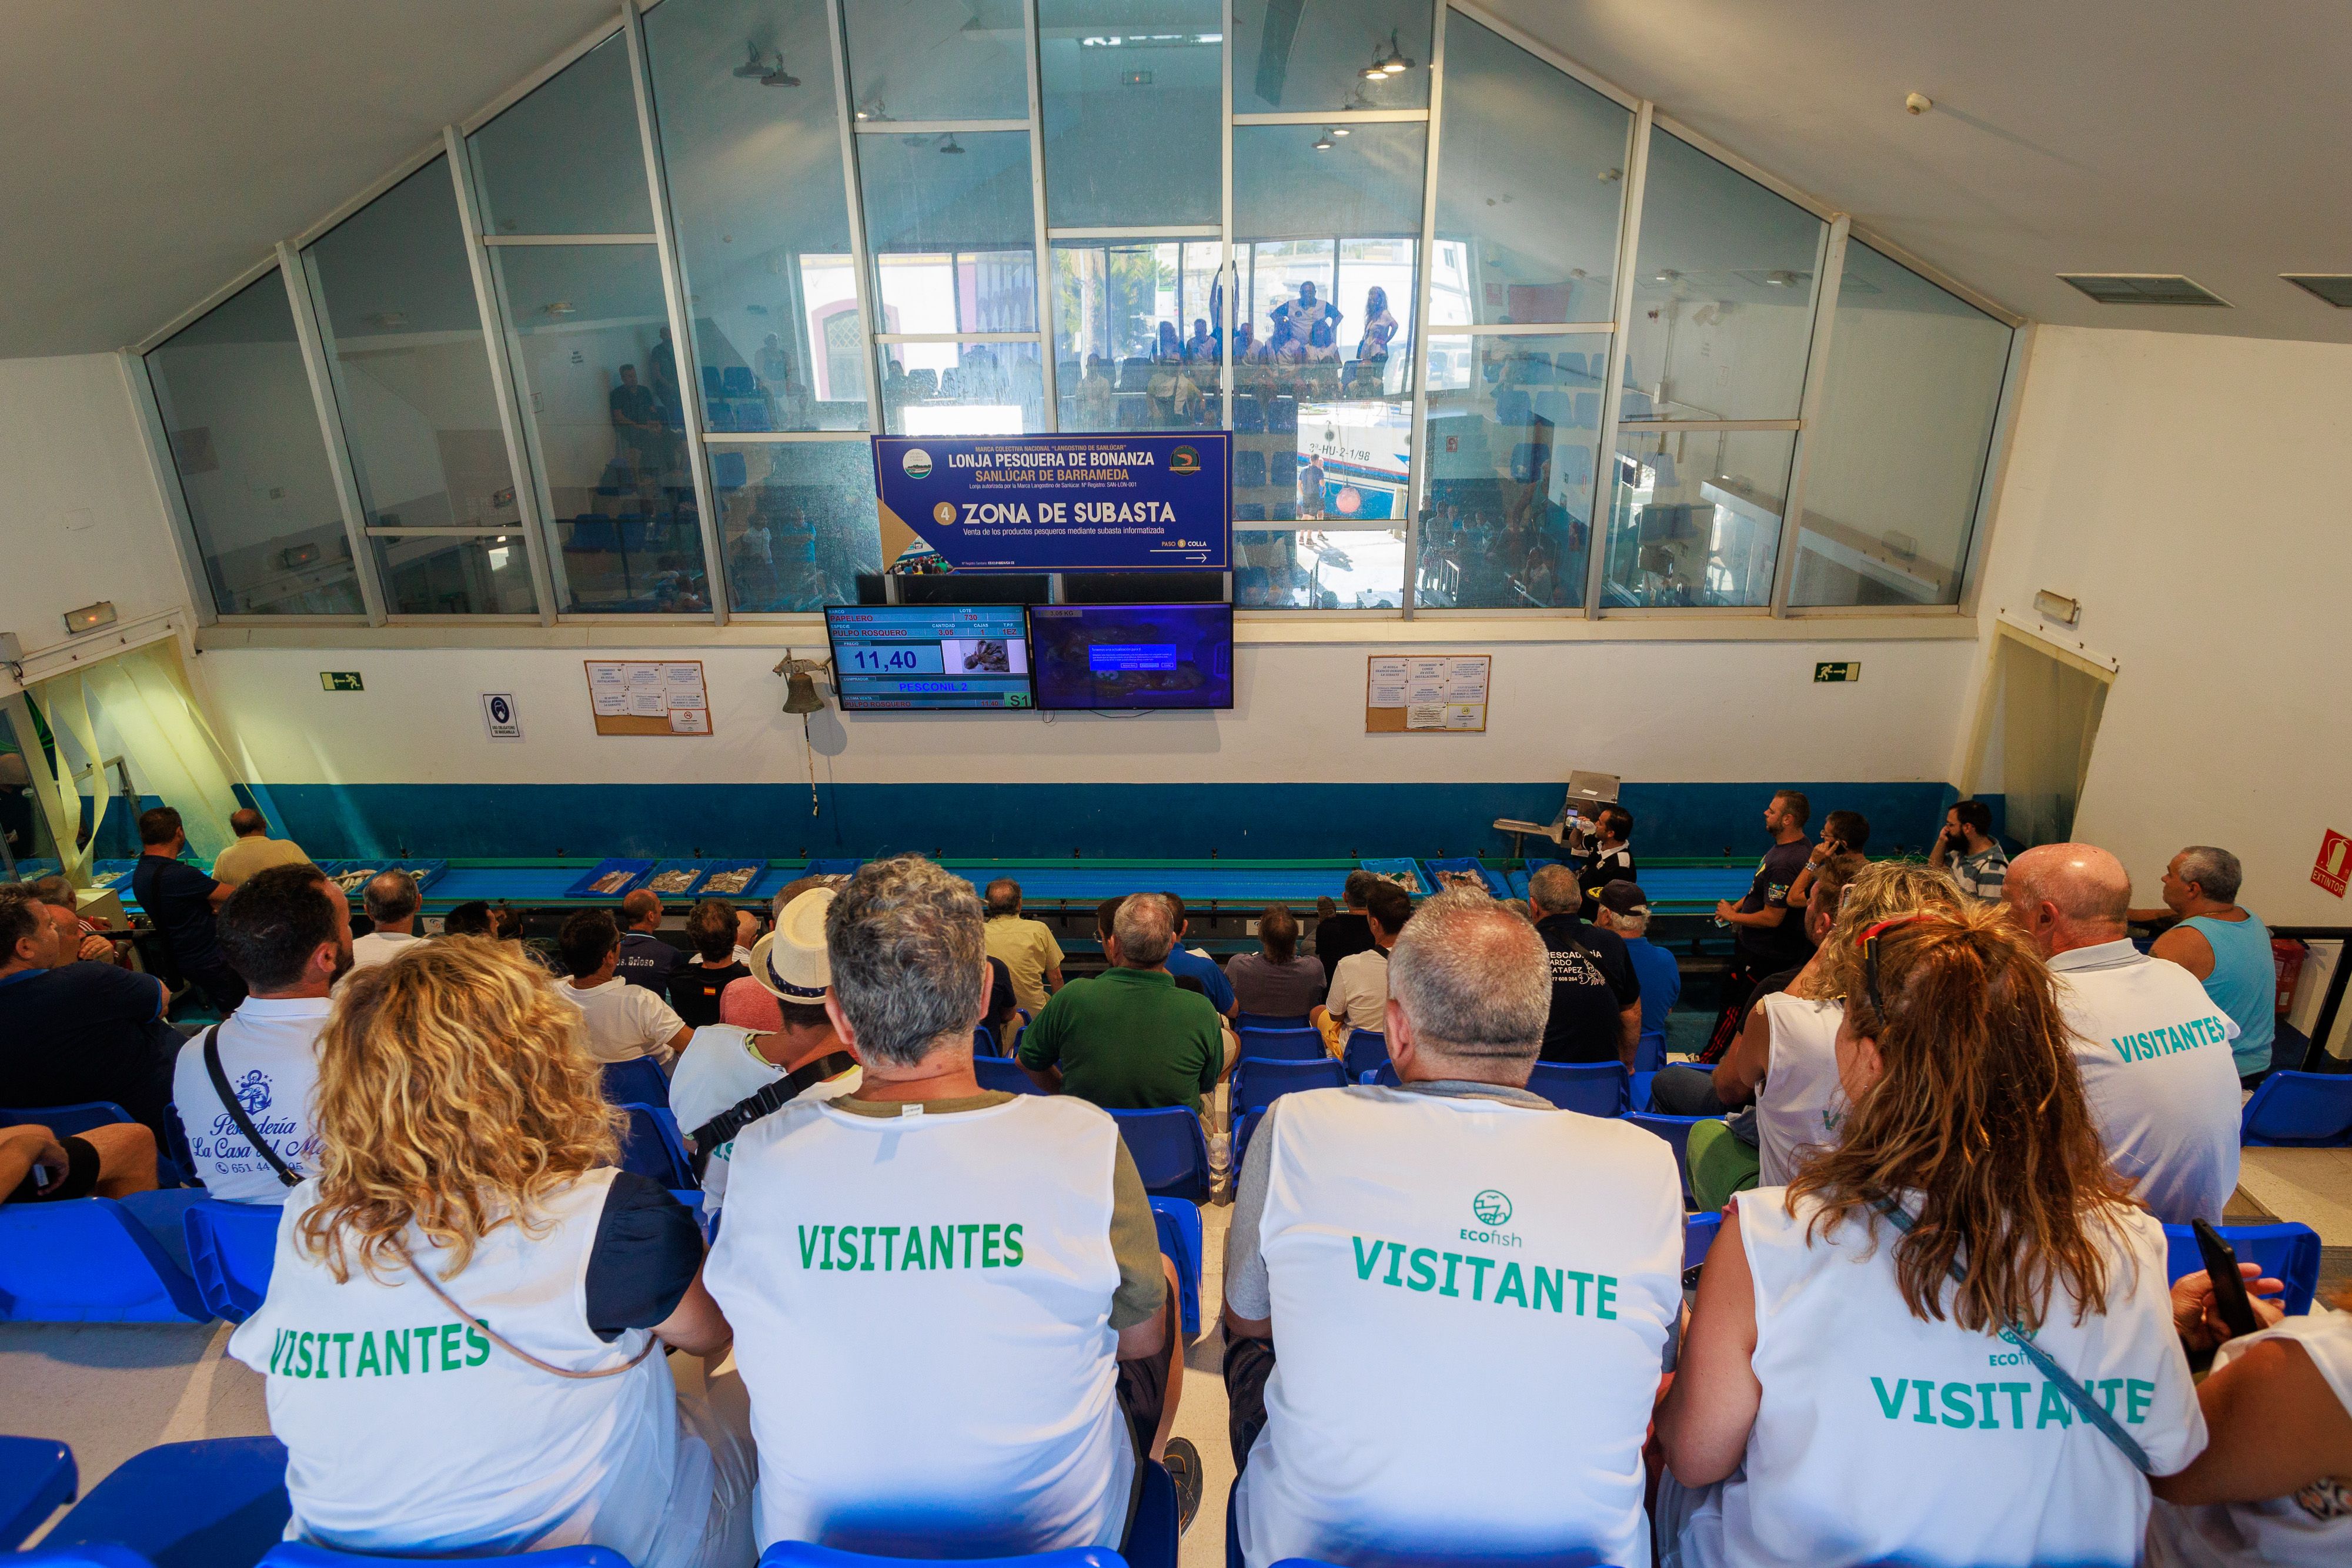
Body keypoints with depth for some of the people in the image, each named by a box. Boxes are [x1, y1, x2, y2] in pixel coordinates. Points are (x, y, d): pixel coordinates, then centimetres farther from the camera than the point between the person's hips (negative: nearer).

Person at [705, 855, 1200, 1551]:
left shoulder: (758, 1159, -21)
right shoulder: (1085, 1147, -27)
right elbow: (1145, 1338, -10)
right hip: (1051, 1539, -2)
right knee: (1161, 1276, 22)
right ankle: (1157, 1476, 47)